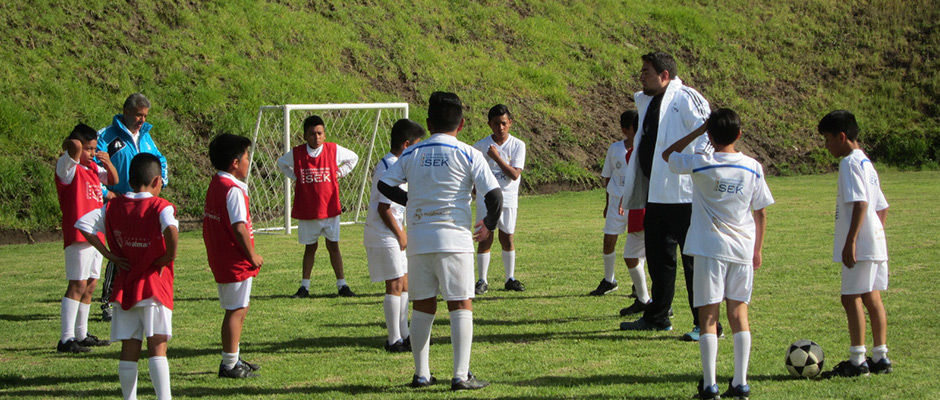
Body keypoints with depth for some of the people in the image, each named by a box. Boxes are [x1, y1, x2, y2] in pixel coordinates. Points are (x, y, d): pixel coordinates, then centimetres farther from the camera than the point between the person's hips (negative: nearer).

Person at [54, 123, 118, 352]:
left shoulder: (93, 167, 15)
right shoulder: (67, 166, -9)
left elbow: (113, 181, 24)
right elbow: (75, 146, -27)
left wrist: (108, 163, 6)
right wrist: (69, 145, -5)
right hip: (78, 234, -9)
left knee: (90, 285, 12)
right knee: (78, 284, -12)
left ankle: (81, 335, 20)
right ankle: (66, 339, -14)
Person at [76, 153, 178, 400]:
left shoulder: (114, 206, 7)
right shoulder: (161, 207, -9)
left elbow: (83, 224, 4)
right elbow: (171, 229, -30)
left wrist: (109, 255, 5)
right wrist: (170, 255, -14)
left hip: (124, 286, 4)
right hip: (154, 285, -4)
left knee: (129, 349, 8)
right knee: (157, 347, -7)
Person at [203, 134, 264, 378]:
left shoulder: (215, 185, 10)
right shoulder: (234, 190, -20)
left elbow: (208, 221, 16)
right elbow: (239, 228, -25)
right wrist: (252, 255, -15)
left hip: (220, 259, 10)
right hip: (236, 263, -10)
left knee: (237, 311, 18)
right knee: (236, 311, -3)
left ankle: (233, 359, 26)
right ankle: (230, 364, 1)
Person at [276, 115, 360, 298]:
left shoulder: (333, 150, -2)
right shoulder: (296, 153, -2)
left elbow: (353, 158, 16)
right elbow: (281, 163, 19)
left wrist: (339, 173, 5)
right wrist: (295, 177, 6)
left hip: (329, 209, 0)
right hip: (306, 211, 0)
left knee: (333, 246, 2)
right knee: (310, 247, 7)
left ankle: (342, 285, 8)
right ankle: (304, 287, 15)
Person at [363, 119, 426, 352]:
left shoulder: (389, 165, 14)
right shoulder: (391, 169, -19)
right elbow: (384, 209, -21)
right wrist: (400, 235, -12)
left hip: (393, 236, 10)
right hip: (385, 237, -10)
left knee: (403, 284, 13)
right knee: (396, 285, -6)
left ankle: (404, 335, 20)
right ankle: (394, 340, -2)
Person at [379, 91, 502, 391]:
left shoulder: (411, 154, 8)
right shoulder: (467, 154, -3)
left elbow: (385, 185, 9)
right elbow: (494, 194, -9)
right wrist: (489, 225, 9)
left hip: (418, 240, 4)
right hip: (454, 238, -4)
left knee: (423, 306, 12)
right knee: (461, 306, 0)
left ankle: (421, 374, 15)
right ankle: (461, 375, -6)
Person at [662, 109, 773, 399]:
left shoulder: (700, 166, -8)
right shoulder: (753, 168, 1)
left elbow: (668, 154, 10)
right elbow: (761, 212, 6)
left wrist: (698, 130, 10)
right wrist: (758, 249, 16)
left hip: (709, 250, -3)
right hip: (743, 250, 3)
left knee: (708, 315, 0)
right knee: (739, 313, 8)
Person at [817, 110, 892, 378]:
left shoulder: (850, 163, -12)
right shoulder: (866, 164, 18)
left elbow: (861, 203, -22)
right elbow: (882, 207, 21)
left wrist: (851, 241, -23)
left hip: (860, 244, -10)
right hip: (875, 243, 10)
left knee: (852, 297, -7)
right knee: (872, 297, 11)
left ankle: (857, 361, -7)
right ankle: (881, 356, 13)